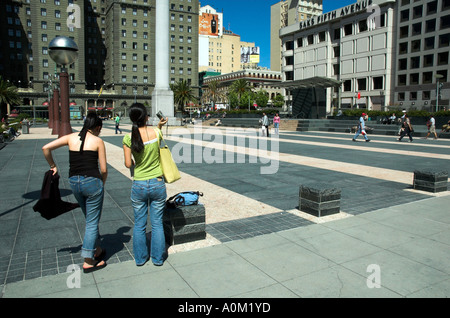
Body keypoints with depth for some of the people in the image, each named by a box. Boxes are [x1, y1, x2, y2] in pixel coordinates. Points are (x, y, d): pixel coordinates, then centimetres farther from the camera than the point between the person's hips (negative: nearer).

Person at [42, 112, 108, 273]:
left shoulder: (71, 137, 7)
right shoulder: (98, 141, -5)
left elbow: (46, 148, 2)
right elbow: (104, 169, -5)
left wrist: (53, 166, 14)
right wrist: (102, 184, 12)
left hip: (74, 182, 5)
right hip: (92, 181, -5)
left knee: (91, 219, 23)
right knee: (92, 222, 6)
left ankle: (97, 250, 36)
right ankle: (88, 262, 11)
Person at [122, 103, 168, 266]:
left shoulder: (128, 138, -10)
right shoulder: (156, 132, -9)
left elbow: (128, 164, -5)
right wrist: (159, 125, 12)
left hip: (138, 185, 0)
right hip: (157, 184, 0)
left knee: (139, 224, 16)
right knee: (157, 223, 13)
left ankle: (140, 258, 29)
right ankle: (158, 257, 26)